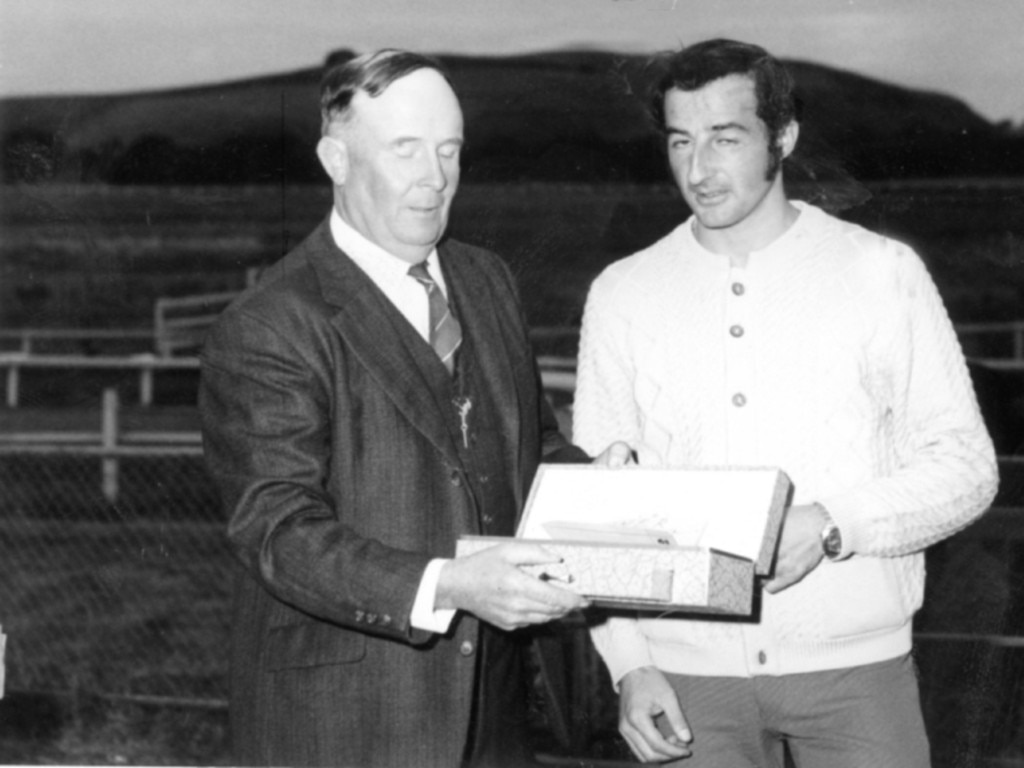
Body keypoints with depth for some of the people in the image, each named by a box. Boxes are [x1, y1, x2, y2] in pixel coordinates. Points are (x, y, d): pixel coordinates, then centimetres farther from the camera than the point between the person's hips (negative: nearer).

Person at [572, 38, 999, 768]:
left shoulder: (883, 273, 1)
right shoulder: (621, 295, 6)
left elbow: (965, 466, -1)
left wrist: (829, 526, -16)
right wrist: (629, 665, -4)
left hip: (854, 663, -1)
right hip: (689, 675, 1)